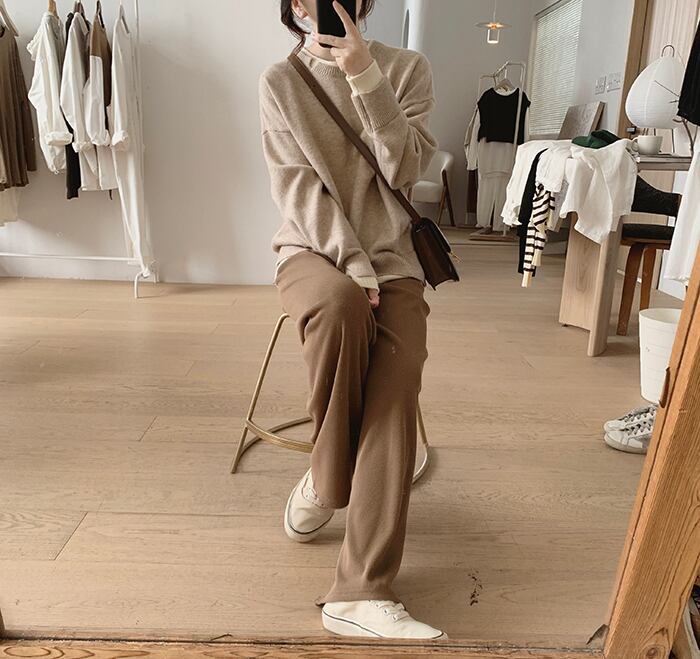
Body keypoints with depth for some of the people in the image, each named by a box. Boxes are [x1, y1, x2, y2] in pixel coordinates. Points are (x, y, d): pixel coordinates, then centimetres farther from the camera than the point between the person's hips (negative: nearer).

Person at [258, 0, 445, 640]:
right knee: (340, 304, -37)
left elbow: (407, 168, -6)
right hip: (312, 249, -1)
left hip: (391, 254, 1)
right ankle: (327, 473, -12)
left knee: (396, 388, -24)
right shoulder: (280, 81, 6)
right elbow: (298, 189, -6)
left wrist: (366, 78, -16)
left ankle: (364, 592, -21)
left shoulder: (407, 67, 8)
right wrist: (353, 268, -18)